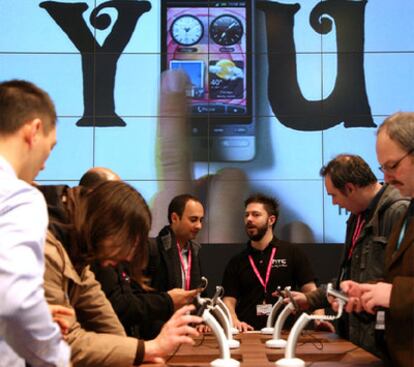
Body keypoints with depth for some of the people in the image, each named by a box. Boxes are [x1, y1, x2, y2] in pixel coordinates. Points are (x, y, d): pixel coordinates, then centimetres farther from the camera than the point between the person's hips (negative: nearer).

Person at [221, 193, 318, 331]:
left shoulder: (292, 253, 6)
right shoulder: (236, 262, 13)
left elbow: (311, 291, 2)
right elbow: (229, 301, 6)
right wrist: (234, 321, -15)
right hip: (248, 334, 2)